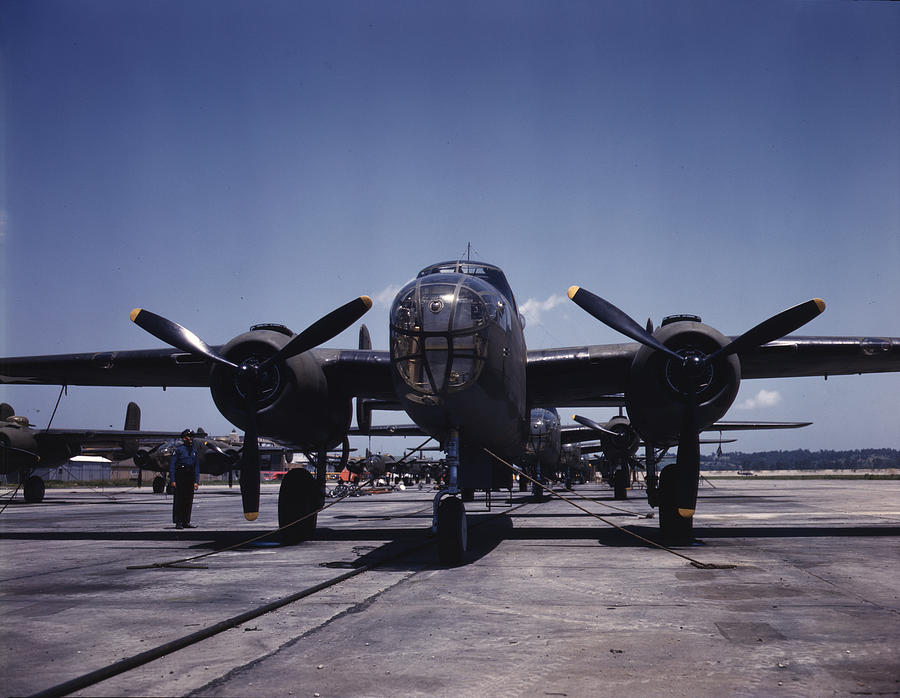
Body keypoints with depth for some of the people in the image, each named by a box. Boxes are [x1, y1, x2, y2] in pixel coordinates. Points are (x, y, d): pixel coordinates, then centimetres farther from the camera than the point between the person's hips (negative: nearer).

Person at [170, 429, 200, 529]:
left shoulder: (194, 451, 14)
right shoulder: (178, 449, -3)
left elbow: (197, 467, 15)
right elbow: (172, 464, -7)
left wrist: (196, 481, 6)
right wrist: (172, 480, -13)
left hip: (190, 477, 6)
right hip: (180, 477, -6)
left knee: (189, 500, 6)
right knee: (179, 500, -5)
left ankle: (186, 522, 12)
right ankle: (178, 522, -2)